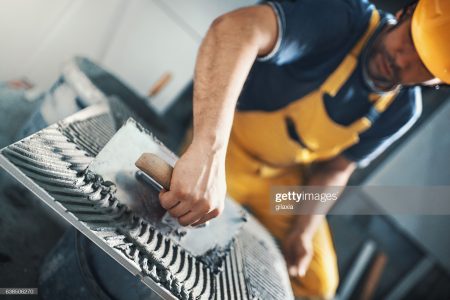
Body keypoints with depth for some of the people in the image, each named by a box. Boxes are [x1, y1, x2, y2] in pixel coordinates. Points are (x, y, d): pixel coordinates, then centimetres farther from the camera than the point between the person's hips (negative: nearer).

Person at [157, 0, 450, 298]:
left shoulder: (403, 110, -10)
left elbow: (336, 168, 3)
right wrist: (209, 155, -64)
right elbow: (235, 28, -52)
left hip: (285, 181, 5)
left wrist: (303, 231, -11)